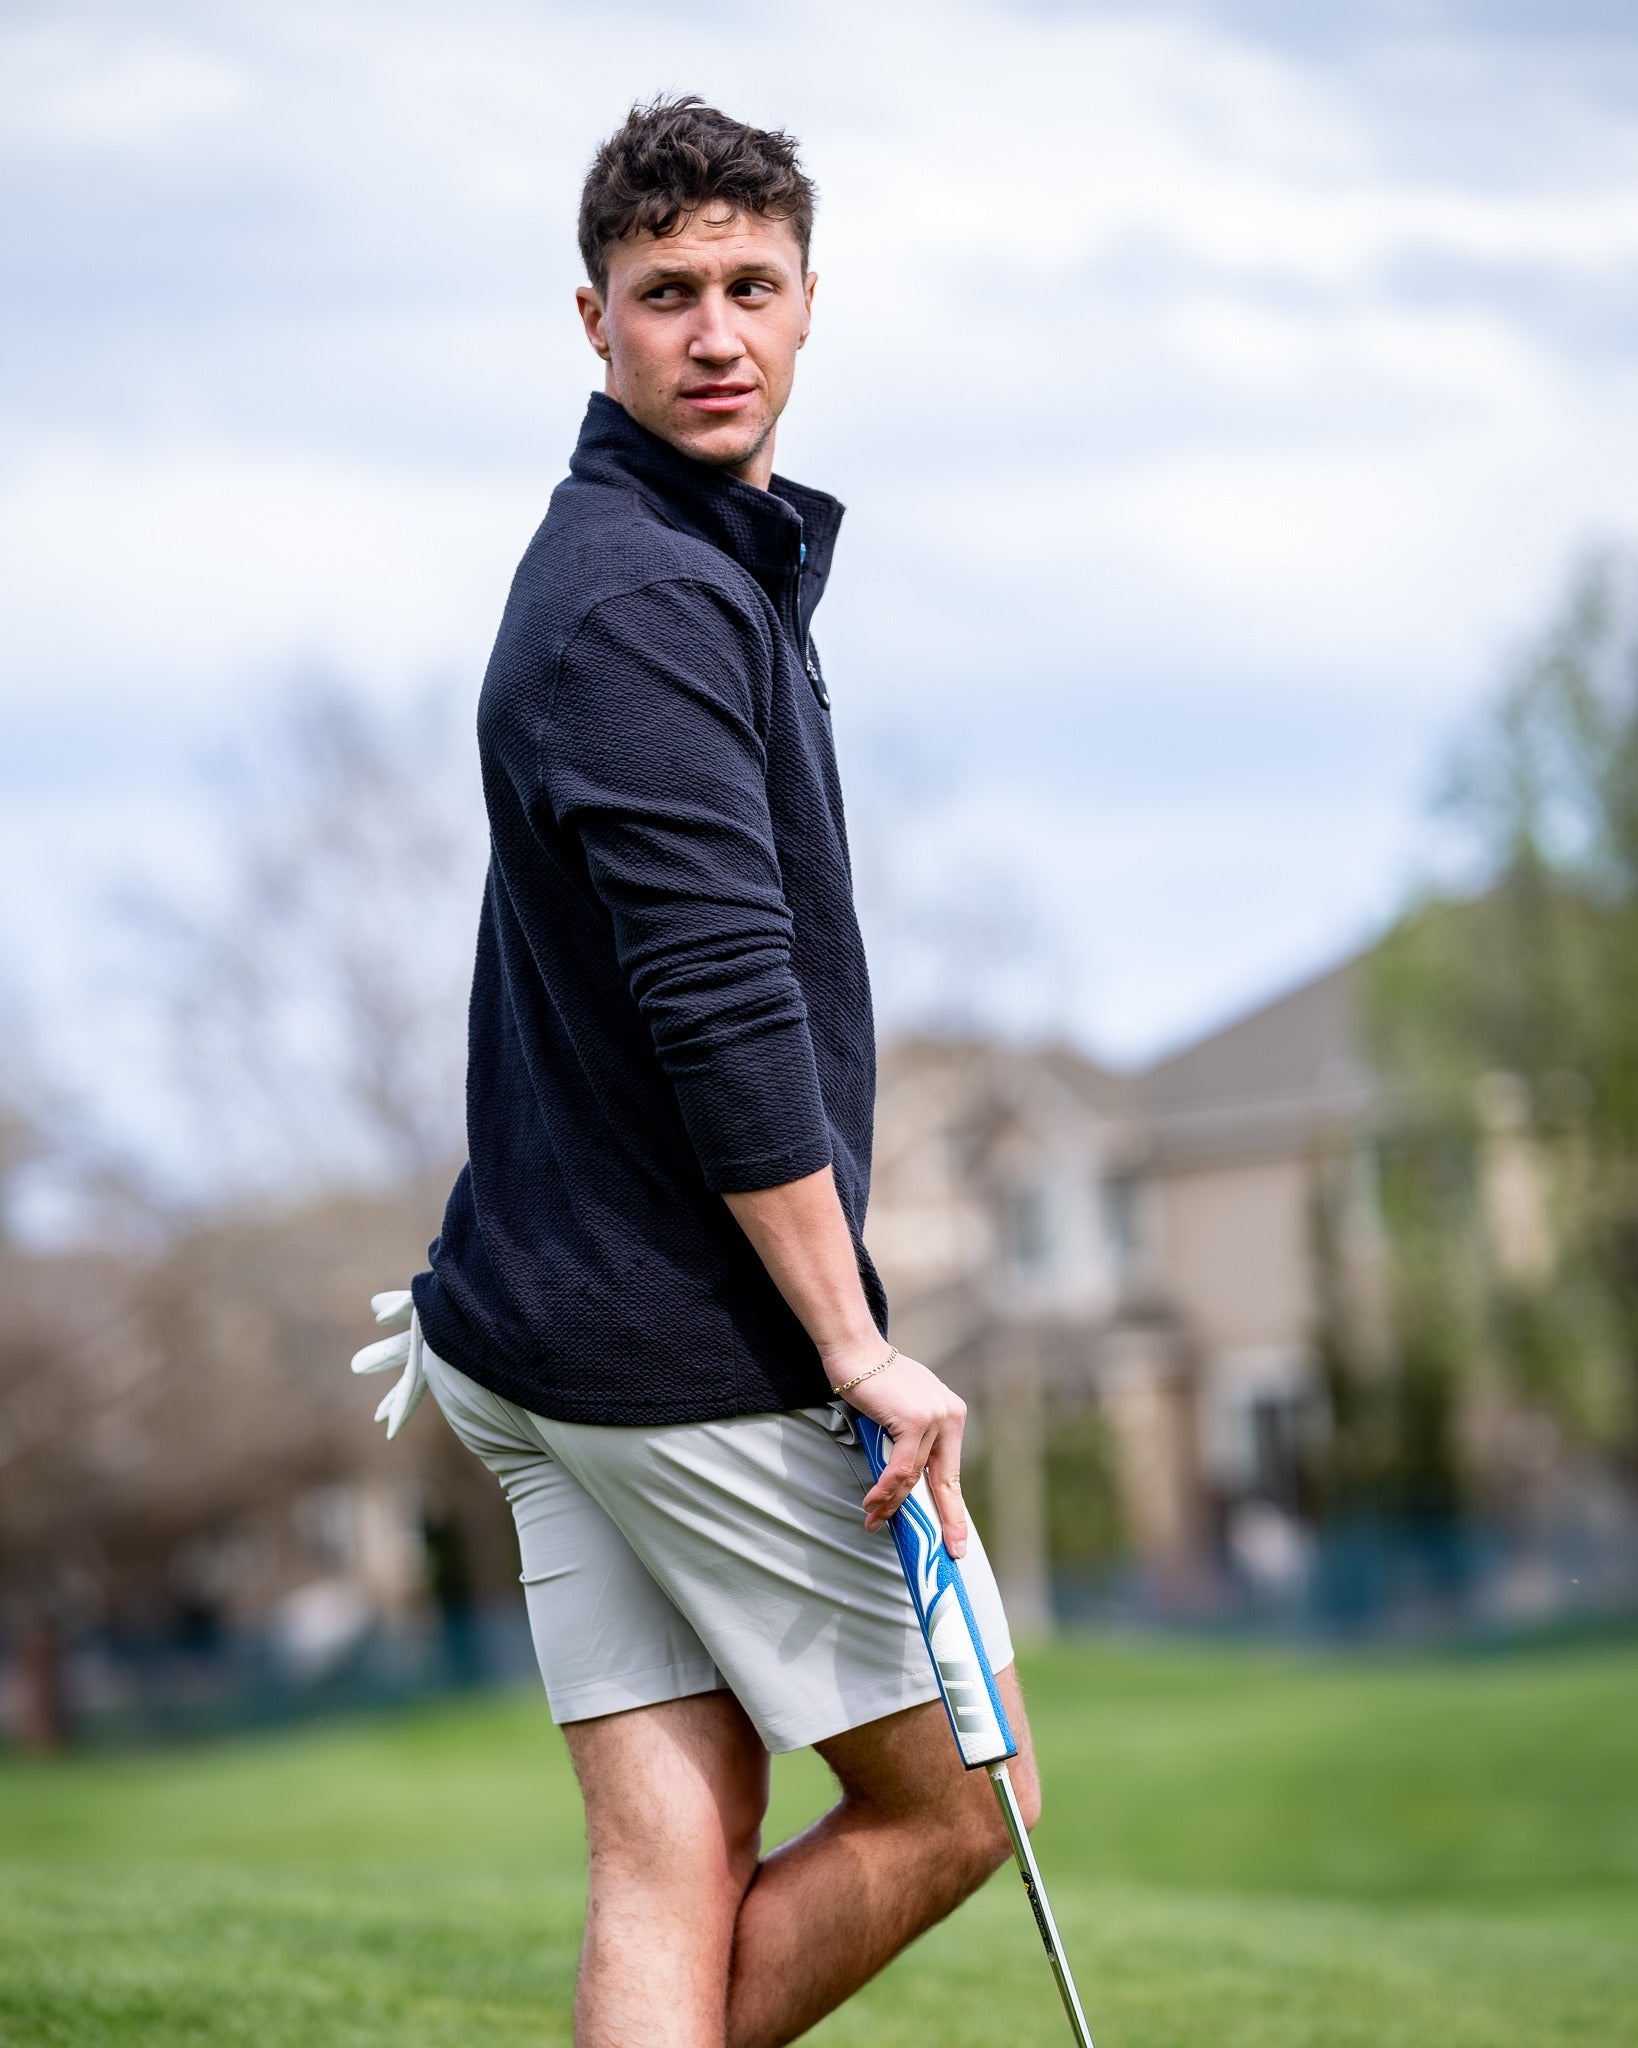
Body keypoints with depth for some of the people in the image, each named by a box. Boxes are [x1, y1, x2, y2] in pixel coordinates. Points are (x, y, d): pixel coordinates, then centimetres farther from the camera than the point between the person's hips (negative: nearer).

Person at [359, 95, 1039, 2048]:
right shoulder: (654, 598, -15)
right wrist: (859, 1347, -19)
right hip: (697, 1352, -9)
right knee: (950, 1808, 5)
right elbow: (724, 1010, -22)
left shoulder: (698, 567, 18)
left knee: (670, 1872, 5)